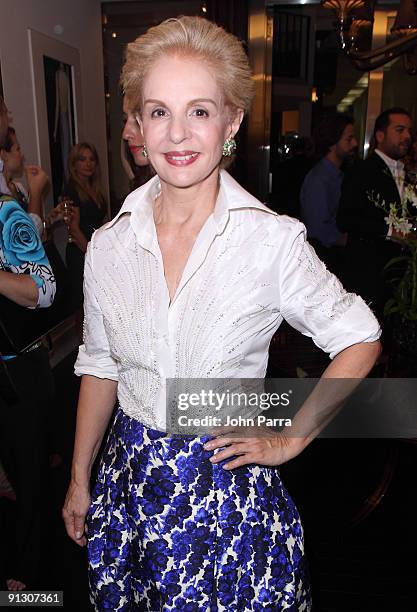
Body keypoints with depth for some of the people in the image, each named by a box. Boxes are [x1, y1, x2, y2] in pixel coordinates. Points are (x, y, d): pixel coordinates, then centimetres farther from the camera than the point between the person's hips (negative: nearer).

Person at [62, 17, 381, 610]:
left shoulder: (273, 239, -16)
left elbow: (360, 341, -5)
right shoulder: (109, 244, -5)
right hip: (129, 482, 4)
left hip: (228, 491, -3)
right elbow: (100, 366, 5)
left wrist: (289, 441, -7)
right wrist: (80, 479, 11)